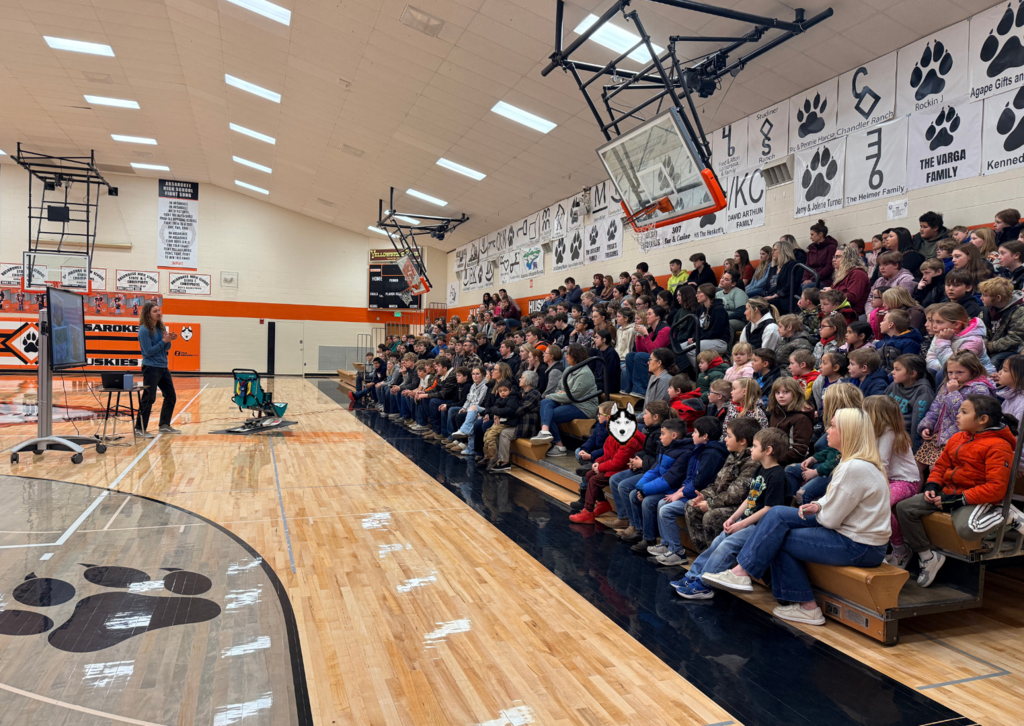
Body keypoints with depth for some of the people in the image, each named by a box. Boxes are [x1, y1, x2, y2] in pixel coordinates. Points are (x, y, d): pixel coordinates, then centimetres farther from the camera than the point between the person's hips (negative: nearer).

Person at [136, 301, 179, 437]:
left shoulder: (161, 327, 10)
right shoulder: (144, 330, -13)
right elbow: (149, 351, -16)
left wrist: (169, 340, -7)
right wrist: (164, 341, -18)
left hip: (163, 367, 8)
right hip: (151, 368, -8)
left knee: (171, 396, 12)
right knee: (148, 399, -6)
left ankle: (164, 425, 22)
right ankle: (139, 429, 2)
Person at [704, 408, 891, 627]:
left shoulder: (855, 468, -24)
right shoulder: (854, 461, 8)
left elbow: (830, 519, -22)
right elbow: (837, 503, 19)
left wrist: (818, 511, 1)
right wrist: (818, 506, -2)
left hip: (861, 548, -10)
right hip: (851, 531, 10)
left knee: (779, 539, -10)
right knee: (778, 514, 0)